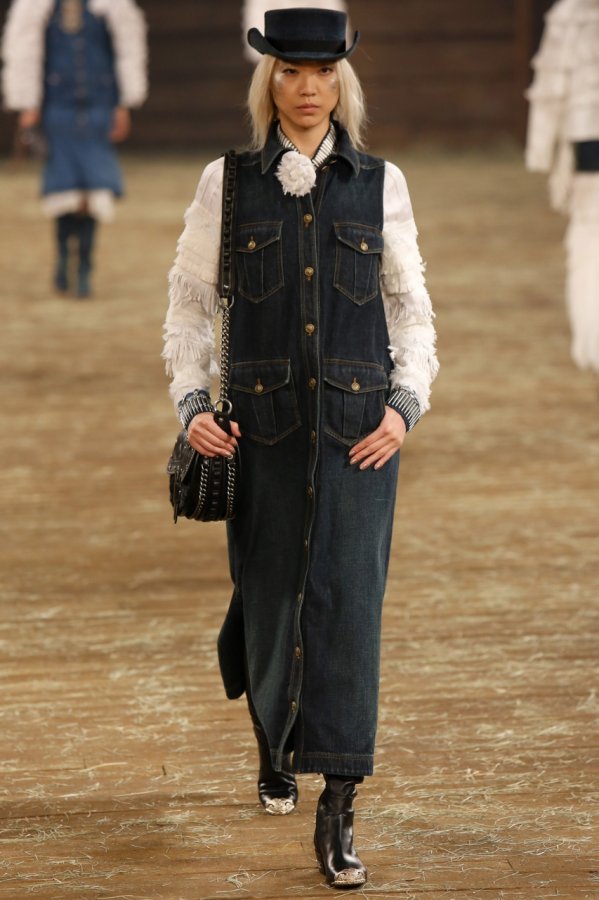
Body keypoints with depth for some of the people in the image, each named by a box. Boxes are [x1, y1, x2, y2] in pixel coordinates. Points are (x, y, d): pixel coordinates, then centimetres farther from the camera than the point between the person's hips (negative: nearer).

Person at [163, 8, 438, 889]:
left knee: (348, 601, -8)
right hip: (263, 421, 0)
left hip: (358, 425, 0)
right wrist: (191, 401, -4)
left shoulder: (380, 184, 4)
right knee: (268, 593, 9)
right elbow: (190, 300, 8)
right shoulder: (228, 182, 2)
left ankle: (337, 811, -7)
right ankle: (274, 744, 41)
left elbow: (411, 306, 9)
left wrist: (406, 403, -5)